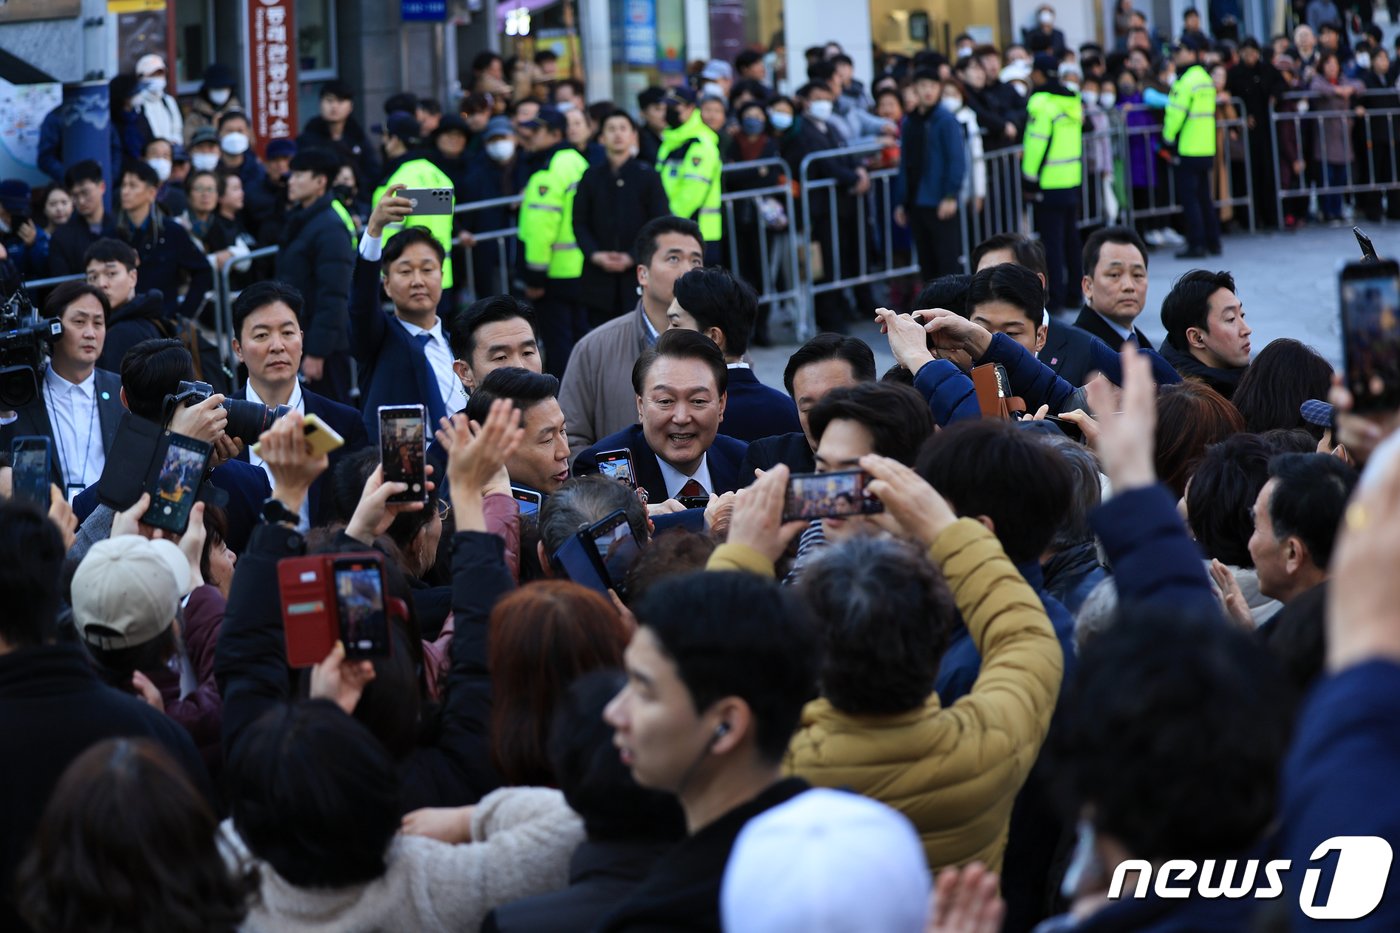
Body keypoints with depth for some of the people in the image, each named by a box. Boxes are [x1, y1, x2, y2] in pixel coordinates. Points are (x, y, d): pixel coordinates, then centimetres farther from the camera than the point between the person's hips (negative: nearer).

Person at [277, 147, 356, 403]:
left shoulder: (330, 228, -15)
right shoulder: (297, 222, 14)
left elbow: (333, 297, -20)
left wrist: (316, 352, -22)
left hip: (323, 347, -9)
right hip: (296, 343, 9)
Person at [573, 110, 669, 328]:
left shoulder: (648, 176, 4)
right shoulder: (591, 177, 10)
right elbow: (579, 222, 8)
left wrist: (632, 257, -11)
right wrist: (595, 254, -9)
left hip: (638, 272, -2)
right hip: (599, 274, 2)